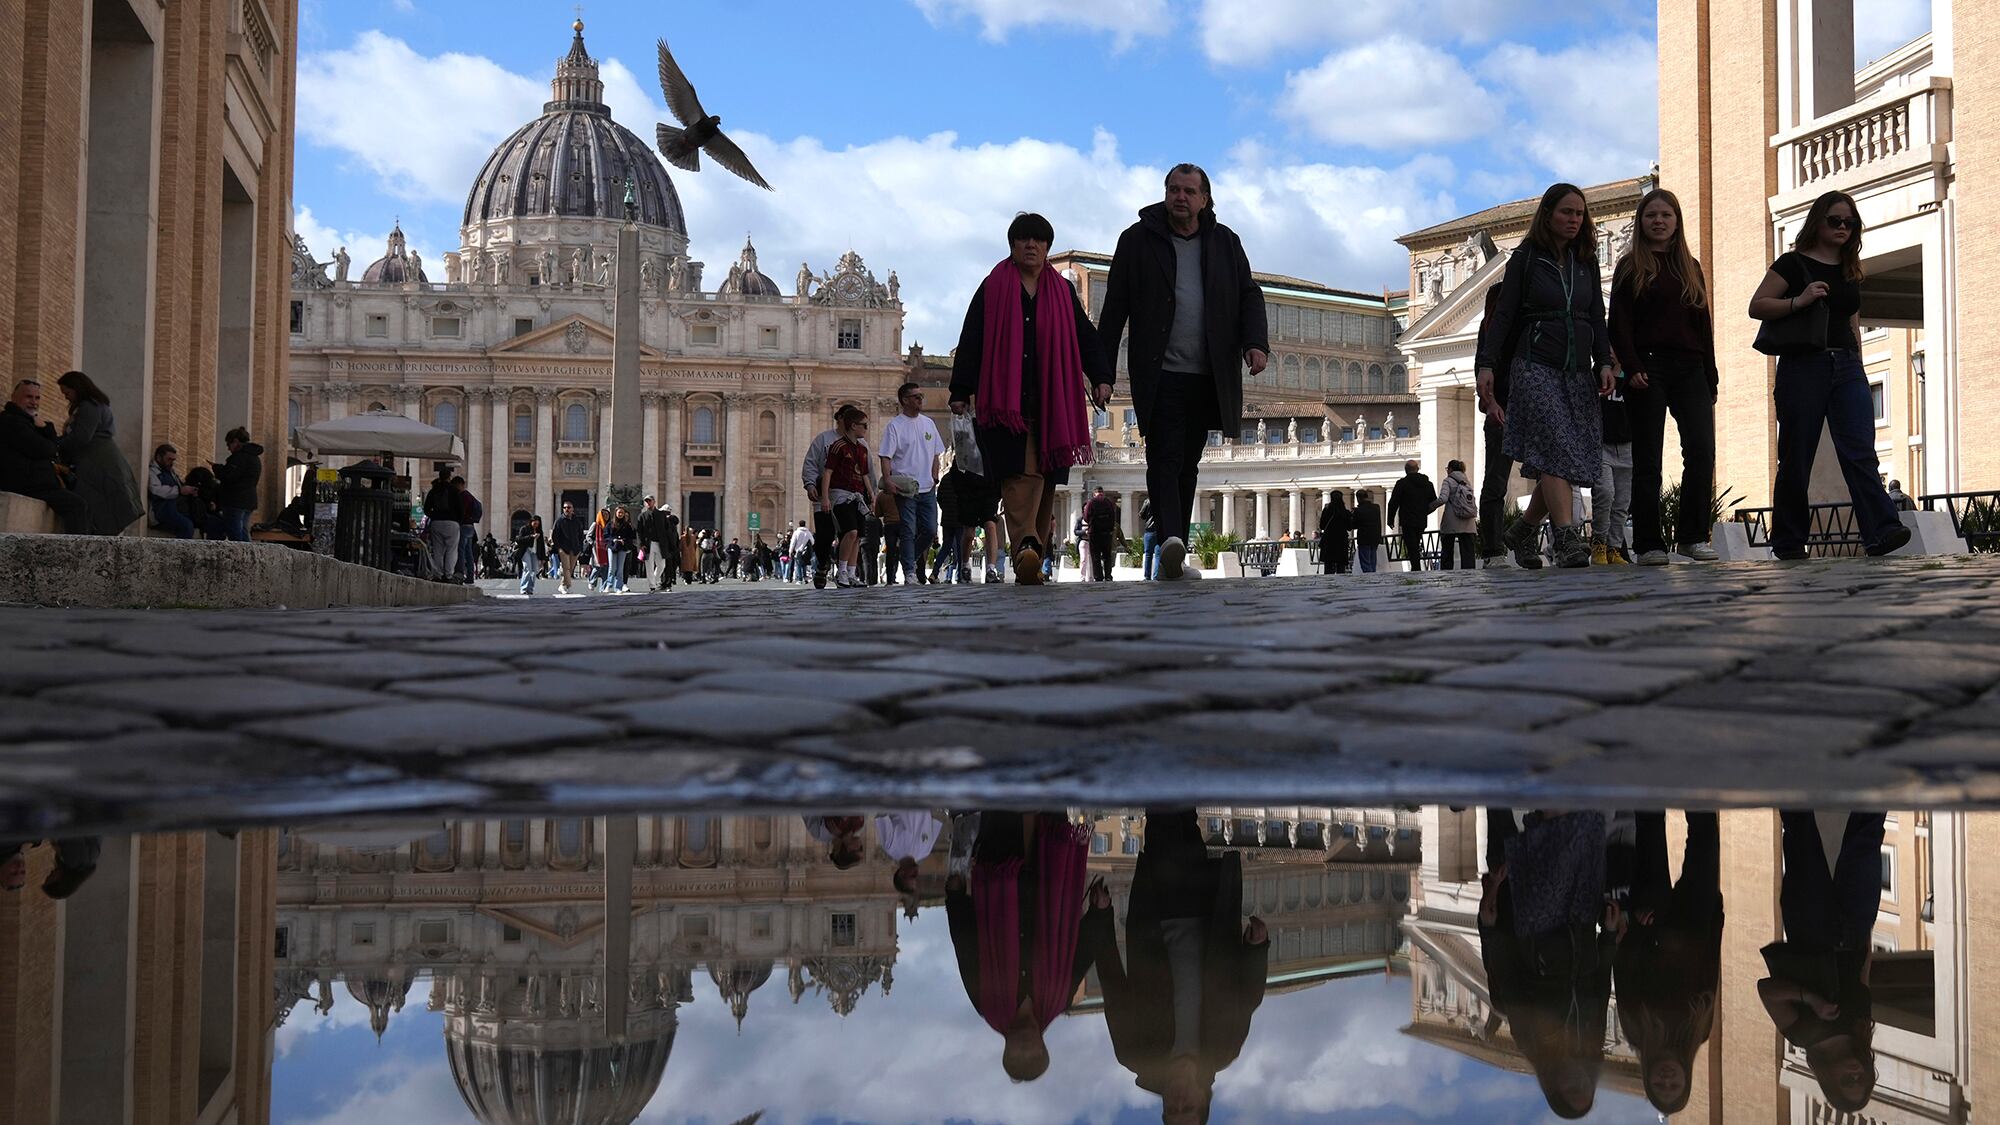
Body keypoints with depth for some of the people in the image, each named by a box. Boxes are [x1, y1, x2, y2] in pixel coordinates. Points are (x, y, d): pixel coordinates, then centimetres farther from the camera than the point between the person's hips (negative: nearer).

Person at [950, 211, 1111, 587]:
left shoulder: (1062, 291, 17)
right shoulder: (993, 288, 9)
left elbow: (1085, 337, 12)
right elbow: (970, 341, 5)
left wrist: (1101, 377, -4)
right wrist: (961, 390, -2)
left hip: (1051, 401, 3)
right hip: (1005, 399, -3)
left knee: (1044, 479, 1)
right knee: (1020, 473, -20)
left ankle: (1032, 563, 5)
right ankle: (1026, 548, -35)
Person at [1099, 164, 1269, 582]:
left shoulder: (1225, 242, 14)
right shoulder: (1137, 240, 5)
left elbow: (1249, 296, 13)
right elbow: (1115, 307, 4)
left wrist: (1256, 342, -7)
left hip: (1208, 376, 4)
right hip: (1159, 375, -3)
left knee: (1187, 465, 7)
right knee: (1165, 458, -17)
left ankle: (1173, 560, 12)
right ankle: (1170, 540, -31)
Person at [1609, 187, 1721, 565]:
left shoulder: (1691, 269, 19)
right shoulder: (1630, 268, 7)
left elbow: (1704, 326, 17)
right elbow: (1618, 325, -1)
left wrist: (1710, 377, 9)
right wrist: (1631, 368, -14)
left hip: (1689, 368, 4)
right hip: (1648, 369, -3)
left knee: (1702, 451, -10)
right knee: (1648, 459, -3)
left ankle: (1692, 536, -3)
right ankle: (1648, 544, 0)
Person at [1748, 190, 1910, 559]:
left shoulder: (1850, 271, 18)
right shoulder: (1794, 264, 2)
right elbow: (1756, 306, -4)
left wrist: (1858, 368, 18)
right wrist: (1799, 301, -18)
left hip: (1847, 366, 5)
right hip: (1803, 366, -4)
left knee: (1860, 451, -10)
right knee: (1796, 459, -1)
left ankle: (1882, 531, -21)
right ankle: (1788, 543, 7)